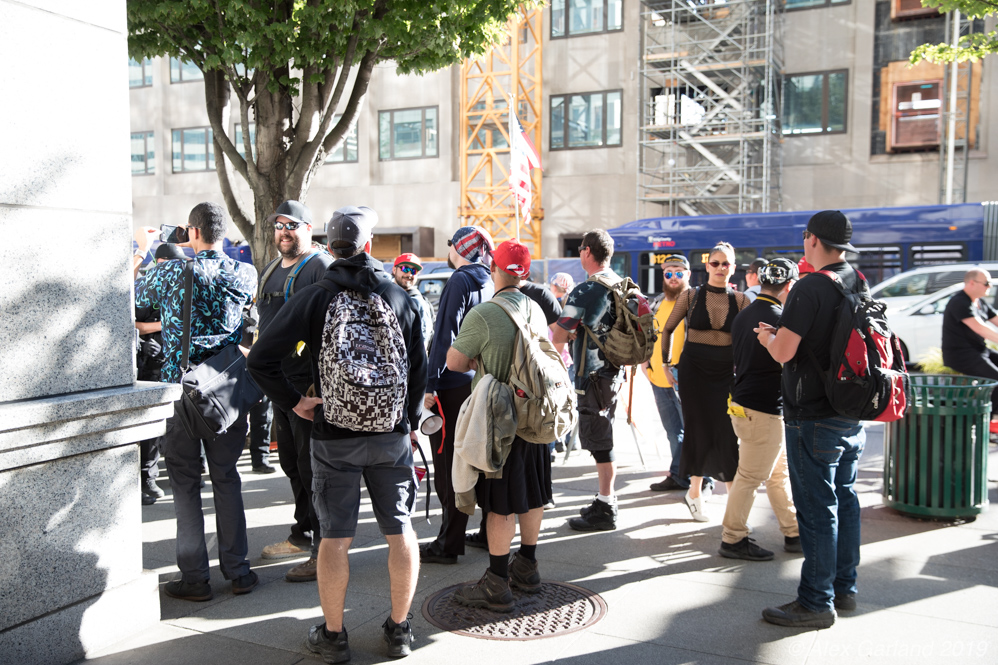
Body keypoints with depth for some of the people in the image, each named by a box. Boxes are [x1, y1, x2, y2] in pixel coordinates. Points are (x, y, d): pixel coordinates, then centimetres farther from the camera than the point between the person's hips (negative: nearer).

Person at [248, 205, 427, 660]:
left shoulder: (313, 297, -5)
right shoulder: (399, 296, 1)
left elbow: (261, 358, -11)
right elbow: (419, 367, 5)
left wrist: (293, 402, -3)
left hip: (334, 437, -1)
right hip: (392, 434, 2)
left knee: (335, 537, 7)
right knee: (400, 531, 12)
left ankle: (333, 635, 18)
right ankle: (399, 630, 21)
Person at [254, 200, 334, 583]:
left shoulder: (321, 267, -10)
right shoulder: (271, 270, 18)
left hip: (310, 382, -9)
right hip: (280, 381, 9)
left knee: (313, 466, -5)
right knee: (291, 462, 17)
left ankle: (324, 550, 5)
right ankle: (302, 536, 32)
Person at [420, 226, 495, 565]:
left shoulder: (460, 280, -12)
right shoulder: (489, 283, 13)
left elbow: (445, 335, -18)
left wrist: (431, 384, -17)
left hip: (453, 385, -9)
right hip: (479, 382, 9)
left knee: (448, 466, -3)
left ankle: (448, 544, 2)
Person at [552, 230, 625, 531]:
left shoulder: (585, 291, -19)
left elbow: (557, 336, -21)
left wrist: (571, 335, 2)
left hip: (593, 377, -9)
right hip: (614, 372, 9)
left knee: (599, 443, -2)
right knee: (604, 440, 18)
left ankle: (605, 511, 5)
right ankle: (606, 499, 29)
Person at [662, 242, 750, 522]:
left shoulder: (740, 300, 2)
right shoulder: (691, 296, -1)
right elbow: (668, 329, 10)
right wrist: (667, 362, 8)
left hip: (726, 373, 1)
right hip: (694, 370, -1)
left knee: (727, 434, -3)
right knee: (699, 430, 4)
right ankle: (695, 491, 20)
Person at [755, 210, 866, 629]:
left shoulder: (811, 288, -19)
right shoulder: (860, 285, 8)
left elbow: (783, 353, -21)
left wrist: (768, 337, 1)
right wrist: (782, 333, 20)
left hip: (814, 419, -9)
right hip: (853, 414, 9)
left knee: (817, 509, -1)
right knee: (844, 500, 17)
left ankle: (816, 602, 8)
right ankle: (844, 587, 29)